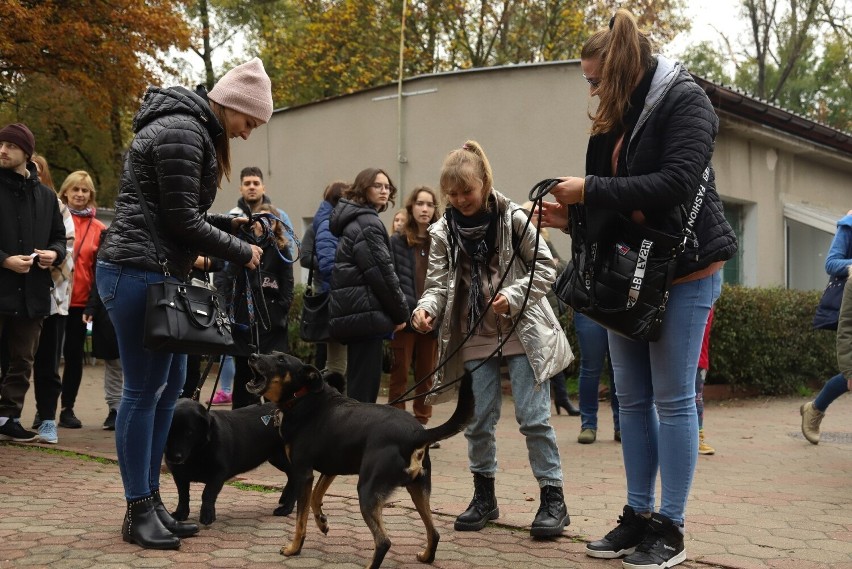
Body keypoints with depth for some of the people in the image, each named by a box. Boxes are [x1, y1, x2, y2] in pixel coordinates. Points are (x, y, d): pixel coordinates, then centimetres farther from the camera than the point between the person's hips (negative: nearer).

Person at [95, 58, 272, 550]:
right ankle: (139, 512, 2)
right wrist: (239, 252, -6)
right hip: (139, 273, -11)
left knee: (170, 387, 11)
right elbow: (181, 220, -17)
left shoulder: (194, 131, 19)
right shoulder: (182, 132, -14)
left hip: (158, 276, 11)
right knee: (144, 390, -6)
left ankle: (152, 501, 18)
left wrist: (232, 224, 11)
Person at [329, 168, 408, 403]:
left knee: (358, 383, 12)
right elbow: (381, 272, -15)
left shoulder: (354, 220, 20)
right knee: (365, 385, -8)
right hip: (366, 312, -10)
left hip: (352, 312, 10)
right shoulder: (368, 223, -11)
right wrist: (401, 312, -5)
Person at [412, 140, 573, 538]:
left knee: (533, 416, -5)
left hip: (522, 332, -3)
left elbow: (545, 267, -5)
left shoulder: (513, 218, -7)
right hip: (475, 338, 3)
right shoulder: (444, 232, 1)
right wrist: (426, 308, -24)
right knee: (479, 420, 7)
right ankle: (484, 496, 22)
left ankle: (553, 498, 4)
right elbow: (438, 284, -2)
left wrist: (513, 295, -20)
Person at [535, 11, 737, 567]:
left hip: (682, 270, -8)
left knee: (673, 398, -3)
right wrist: (573, 217, 0)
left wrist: (591, 190, -21)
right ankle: (639, 516, 17)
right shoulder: (616, 119, 12)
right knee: (632, 398, 9)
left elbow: (676, 184, -24)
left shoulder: (684, 101, -10)